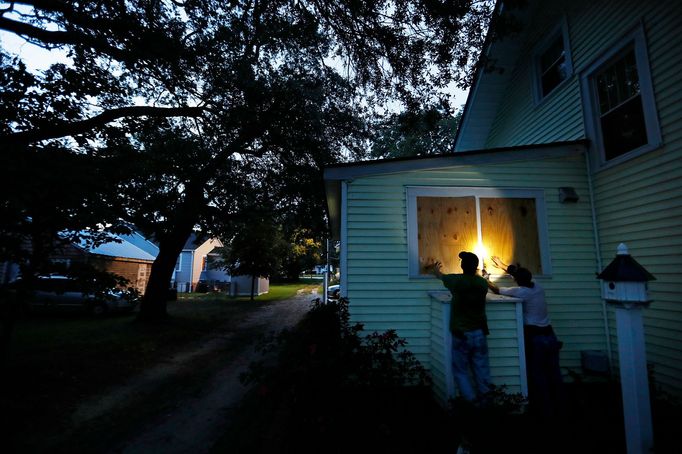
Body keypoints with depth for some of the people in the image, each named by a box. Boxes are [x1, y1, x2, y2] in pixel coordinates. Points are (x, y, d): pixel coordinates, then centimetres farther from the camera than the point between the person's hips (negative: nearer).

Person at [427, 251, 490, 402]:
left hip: (461, 334, -4)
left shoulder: (456, 280, -9)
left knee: (460, 372, 7)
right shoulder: (483, 283, 0)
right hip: (480, 334, 4)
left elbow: (441, 276, 13)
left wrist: (435, 269, 36)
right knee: (482, 371, 12)